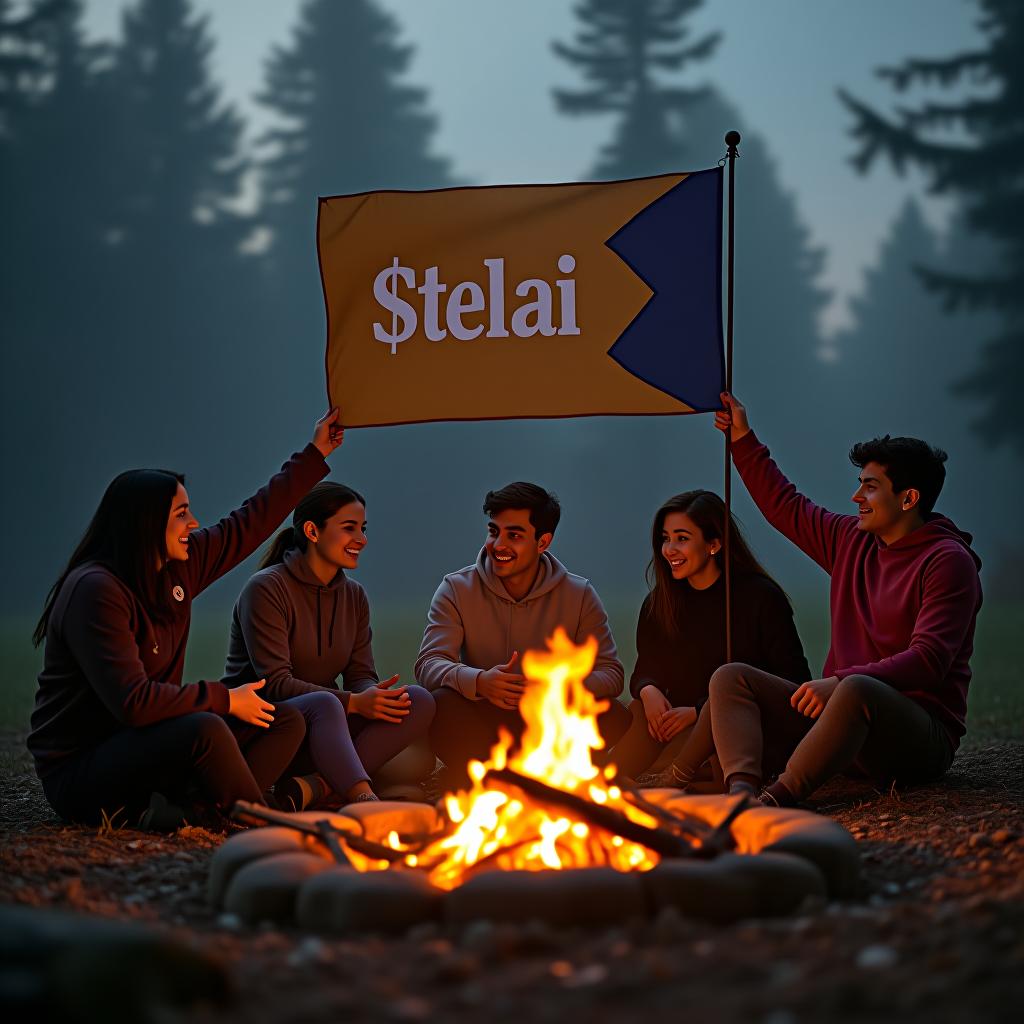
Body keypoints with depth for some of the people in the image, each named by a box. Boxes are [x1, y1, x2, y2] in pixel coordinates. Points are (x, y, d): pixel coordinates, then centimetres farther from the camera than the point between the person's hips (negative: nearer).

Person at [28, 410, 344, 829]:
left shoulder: (179, 566, 7)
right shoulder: (94, 591, -20)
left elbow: (251, 522, 19)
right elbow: (132, 702, -27)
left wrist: (314, 453, 24)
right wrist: (224, 700, -17)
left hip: (146, 742, 10)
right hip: (80, 770, -10)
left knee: (286, 721, 0)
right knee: (204, 730, -35)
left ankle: (183, 807, -20)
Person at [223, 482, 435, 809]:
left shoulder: (353, 596, 13)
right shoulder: (267, 589, -10)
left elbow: (361, 676, 7)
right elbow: (275, 684, -18)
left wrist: (373, 696, -19)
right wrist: (351, 702, -27)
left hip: (319, 730, 7)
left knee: (419, 701, -17)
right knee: (323, 704, -39)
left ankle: (311, 788, -31)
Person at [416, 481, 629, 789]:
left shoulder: (579, 595, -1)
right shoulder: (457, 589, -2)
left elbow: (610, 674, -8)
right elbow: (428, 665, -14)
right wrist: (479, 681, -36)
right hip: (483, 726, -1)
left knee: (613, 717, -27)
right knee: (442, 705, -32)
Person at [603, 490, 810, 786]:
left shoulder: (761, 597, -5)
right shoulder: (658, 605, 10)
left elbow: (790, 680, -10)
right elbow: (644, 672, 16)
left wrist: (700, 712, -15)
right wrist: (648, 691, -13)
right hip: (684, 728, 5)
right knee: (641, 711, -25)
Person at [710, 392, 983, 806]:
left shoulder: (948, 561, -9)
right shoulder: (852, 540, 15)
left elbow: (929, 660, -20)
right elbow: (785, 507, 30)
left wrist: (840, 681, -30)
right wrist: (743, 439, 28)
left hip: (920, 734, -8)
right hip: (841, 705, 8)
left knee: (857, 690, -41)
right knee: (731, 678, -6)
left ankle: (774, 801, -47)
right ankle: (742, 790, -34)